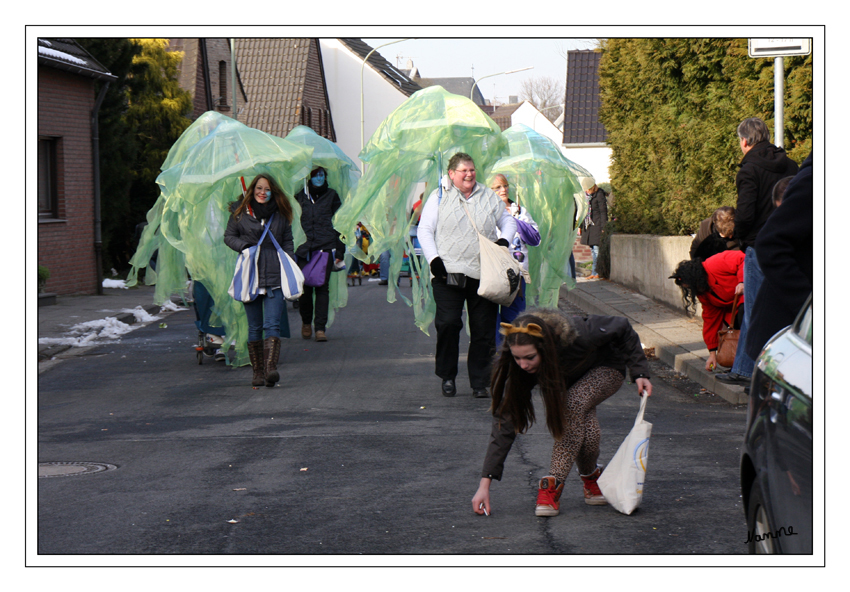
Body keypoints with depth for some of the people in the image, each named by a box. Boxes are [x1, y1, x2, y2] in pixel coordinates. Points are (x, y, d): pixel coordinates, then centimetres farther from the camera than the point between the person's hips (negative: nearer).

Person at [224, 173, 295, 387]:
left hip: (274, 276, 0)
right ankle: (258, 372, 12)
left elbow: (287, 242, 16)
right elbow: (229, 236, 11)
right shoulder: (240, 211, 7)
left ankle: (271, 368, -23)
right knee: (254, 328, 5)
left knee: (272, 325, -12)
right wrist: (244, 246, -8)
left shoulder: (281, 213, 10)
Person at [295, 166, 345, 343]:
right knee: (304, 287, -3)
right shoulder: (300, 196, 13)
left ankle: (320, 328, -2)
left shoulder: (332, 196, 13)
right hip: (304, 249, 1)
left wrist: (340, 251, 5)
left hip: (326, 248, -1)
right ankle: (306, 322, 20)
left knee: (322, 287, -5)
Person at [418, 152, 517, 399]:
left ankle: (480, 382, 9)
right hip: (448, 274, -2)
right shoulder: (439, 196, 7)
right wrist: (433, 259, -9)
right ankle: (447, 376, 7)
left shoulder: (489, 196, 15)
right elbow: (424, 230, 4)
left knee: (483, 329, 0)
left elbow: (508, 221, 24)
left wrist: (504, 239, 2)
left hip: (483, 274, 2)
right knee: (448, 323, -12)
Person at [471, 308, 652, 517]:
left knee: (573, 405, -32)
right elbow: (505, 421, -30)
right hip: (573, 378, 3)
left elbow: (622, 327, -21)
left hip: (607, 368, -3)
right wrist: (485, 483, -34)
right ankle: (591, 477, 4)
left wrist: (639, 371, -24)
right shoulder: (516, 365, -31)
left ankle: (553, 485, -25)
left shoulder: (575, 335, -41)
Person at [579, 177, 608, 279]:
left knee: (596, 248, -9)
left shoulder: (599, 195, -9)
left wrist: (603, 228, -12)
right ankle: (595, 272, 8)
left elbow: (603, 212, -9)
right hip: (588, 225, 7)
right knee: (592, 249, 6)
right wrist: (580, 226, 19)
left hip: (597, 224, -7)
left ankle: (595, 272, -8)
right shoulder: (585, 195, 12)